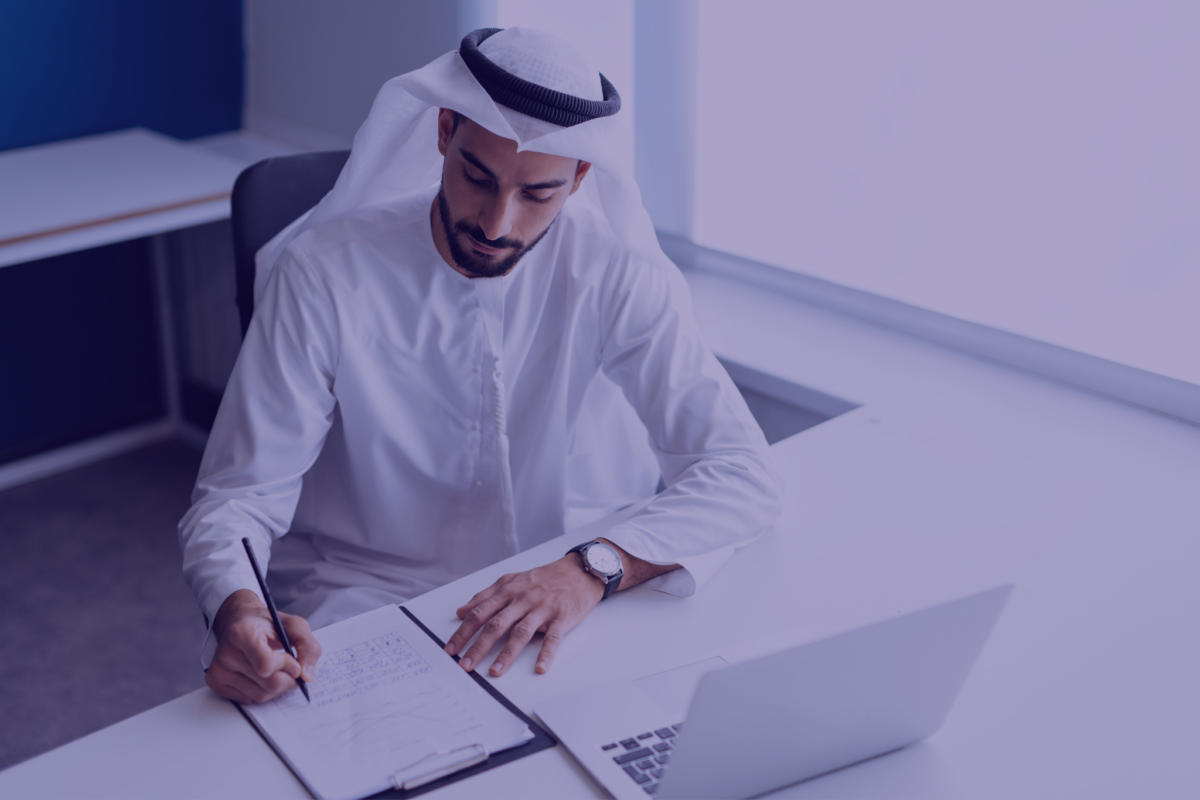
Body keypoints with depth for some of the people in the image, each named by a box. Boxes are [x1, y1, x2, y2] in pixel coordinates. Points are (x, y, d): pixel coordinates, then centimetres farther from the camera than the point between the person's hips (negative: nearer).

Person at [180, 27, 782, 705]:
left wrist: (592, 570, -36)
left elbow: (744, 474, -18)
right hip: (363, 602, -1)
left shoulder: (617, 274, -12)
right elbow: (236, 498, -12)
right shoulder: (325, 273, -14)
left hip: (562, 596, 2)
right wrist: (238, 610, -36)